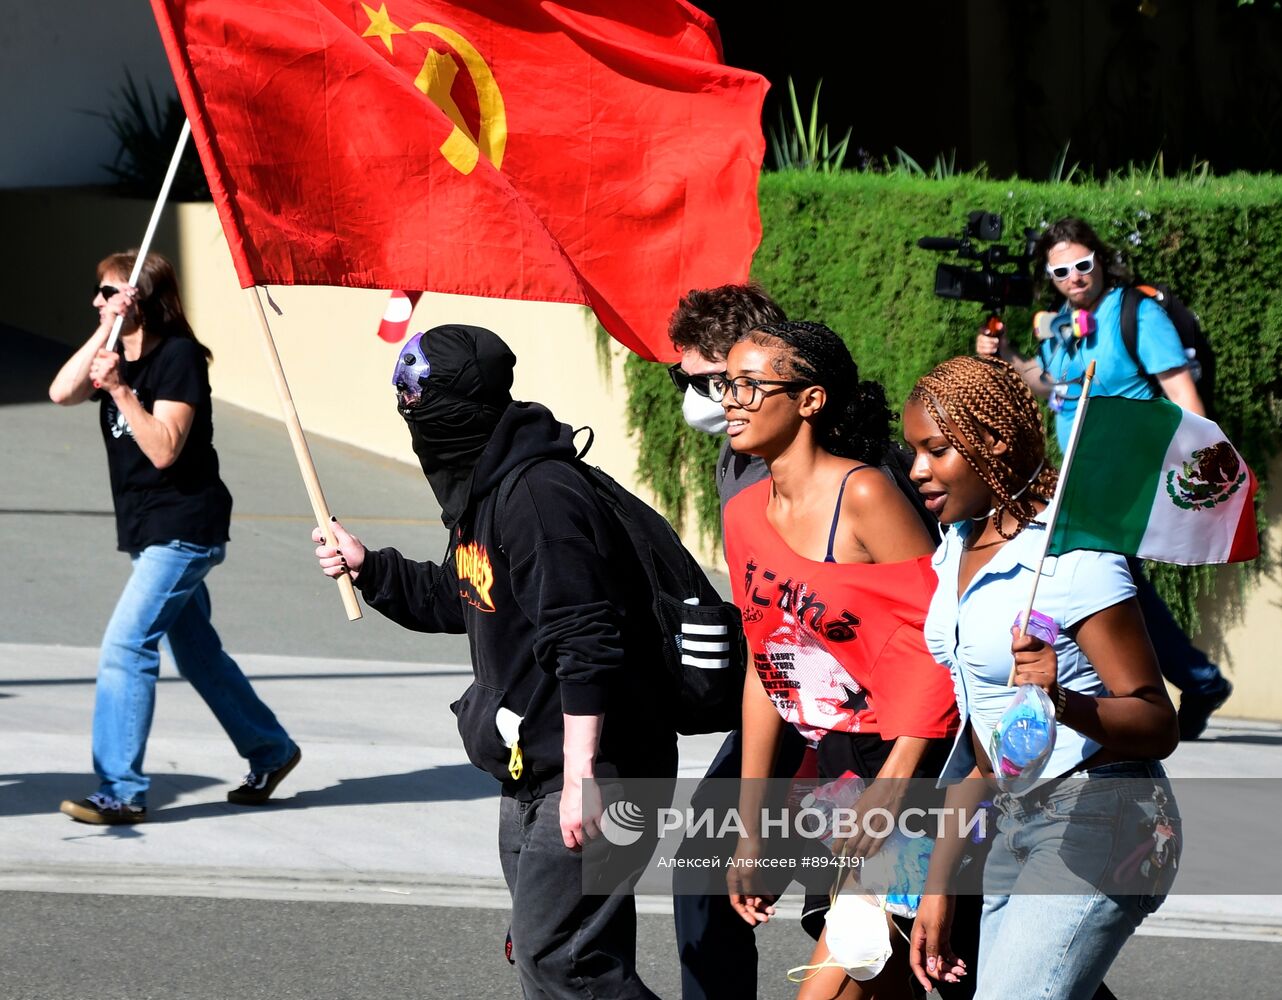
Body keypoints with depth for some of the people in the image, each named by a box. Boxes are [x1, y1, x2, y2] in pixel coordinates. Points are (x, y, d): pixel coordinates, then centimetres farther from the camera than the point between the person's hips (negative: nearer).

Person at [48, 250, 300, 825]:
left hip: (183, 530, -9)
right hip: (150, 533, 9)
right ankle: (271, 751, 33)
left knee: (126, 647, -17)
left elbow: (163, 449, -22)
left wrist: (120, 391, -29)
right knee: (197, 653, 18)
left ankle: (121, 792, -19)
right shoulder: (118, 357, 10)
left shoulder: (178, 357, -14)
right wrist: (106, 331, -13)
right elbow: (62, 393, -8)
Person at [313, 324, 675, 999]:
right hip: (530, 776, 11)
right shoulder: (486, 488, 13)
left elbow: (584, 644, -25)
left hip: (585, 777, -11)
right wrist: (368, 569, 15)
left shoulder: (539, 494, -20)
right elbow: (457, 599, 29)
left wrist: (580, 777, -27)